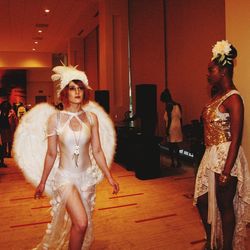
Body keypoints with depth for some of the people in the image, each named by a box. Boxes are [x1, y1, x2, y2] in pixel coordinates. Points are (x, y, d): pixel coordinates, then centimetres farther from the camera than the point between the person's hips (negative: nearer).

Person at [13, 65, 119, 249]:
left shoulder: (91, 117, -2)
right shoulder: (55, 118, -8)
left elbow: (97, 151, 3)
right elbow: (51, 154, 0)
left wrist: (109, 177, 3)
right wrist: (42, 182, 6)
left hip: (87, 175, 3)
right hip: (65, 176, -3)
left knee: (82, 224, 15)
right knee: (81, 223, -18)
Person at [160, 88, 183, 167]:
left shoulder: (168, 106, -13)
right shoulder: (177, 105, 6)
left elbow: (169, 119, -16)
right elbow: (180, 117, 9)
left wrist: (167, 129, -12)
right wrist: (181, 128, 15)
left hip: (171, 128, -6)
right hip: (178, 127, 6)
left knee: (171, 146, 3)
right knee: (176, 145, 14)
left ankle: (173, 162, 8)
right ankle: (178, 162, 16)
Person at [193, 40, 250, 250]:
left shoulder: (233, 99, -16)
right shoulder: (217, 96, 10)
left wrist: (226, 171, -22)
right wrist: (209, 157, 16)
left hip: (226, 157, -9)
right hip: (211, 155, 9)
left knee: (225, 206, 7)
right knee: (203, 201, 18)